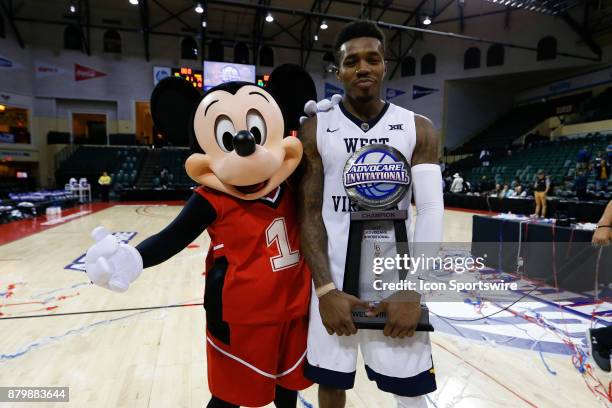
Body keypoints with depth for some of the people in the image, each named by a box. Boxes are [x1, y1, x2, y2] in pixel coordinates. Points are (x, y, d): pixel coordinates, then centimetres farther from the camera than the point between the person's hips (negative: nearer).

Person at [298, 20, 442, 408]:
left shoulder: (418, 129, 1)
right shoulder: (315, 130, -1)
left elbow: (431, 211, -6)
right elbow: (309, 213, -5)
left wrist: (413, 291, -16)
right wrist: (325, 289, -14)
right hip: (334, 280, 0)